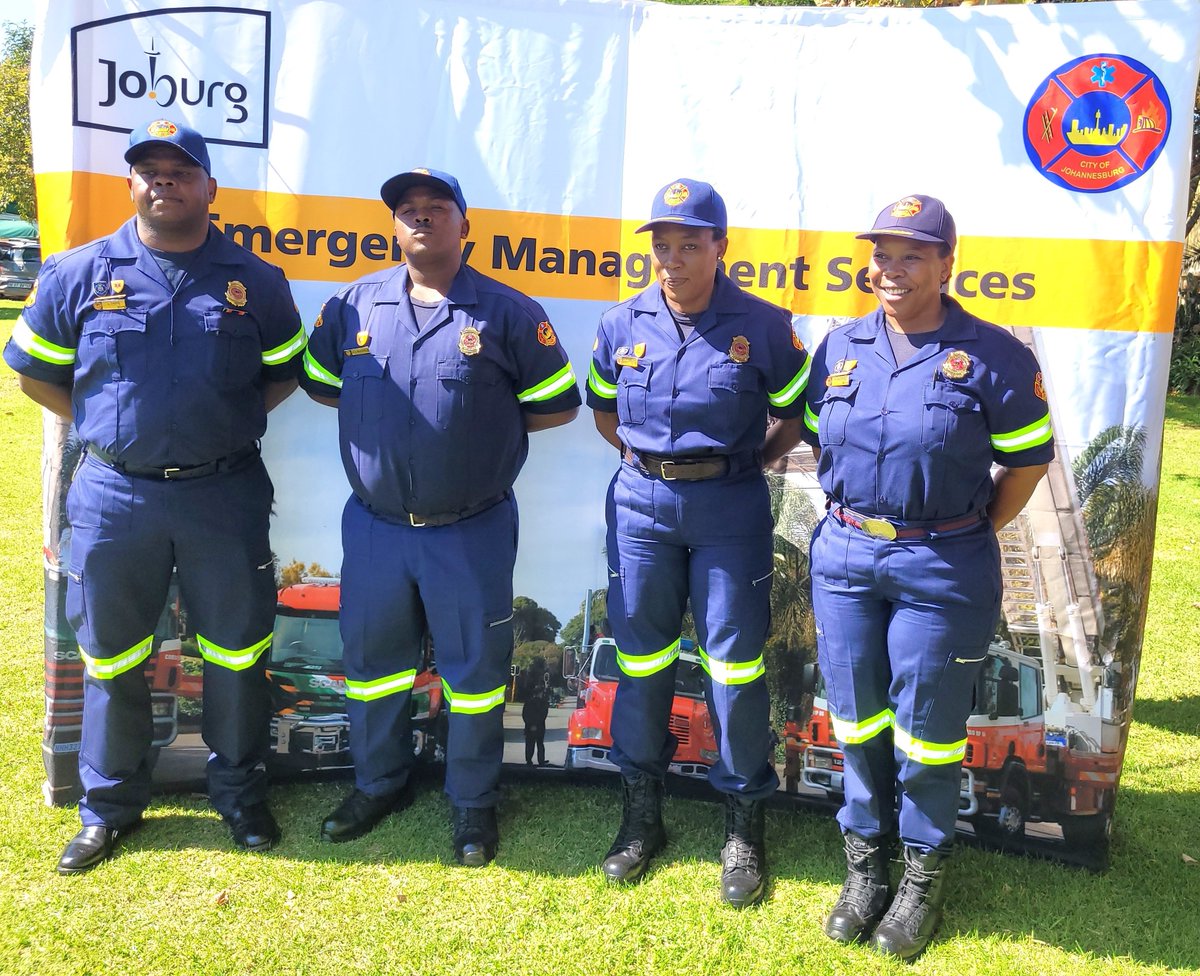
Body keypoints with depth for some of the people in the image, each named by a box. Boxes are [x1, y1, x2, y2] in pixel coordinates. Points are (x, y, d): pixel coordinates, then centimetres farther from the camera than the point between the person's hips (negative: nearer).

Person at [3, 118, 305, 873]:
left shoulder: (255, 281, 2)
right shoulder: (80, 273, 1)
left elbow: (287, 371, 11)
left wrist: (231, 424, 1)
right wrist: (106, 427, 2)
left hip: (225, 494, 0)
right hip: (115, 494, 1)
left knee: (237, 651, 10)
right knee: (111, 658, 12)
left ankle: (242, 795, 29)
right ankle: (110, 806, 31)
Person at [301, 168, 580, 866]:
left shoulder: (507, 313, -5)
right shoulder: (354, 305, 4)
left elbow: (557, 406, 0)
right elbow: (321, 384, 16)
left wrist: (486, 426, -2)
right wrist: (388, 415, 7)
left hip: (472, 531, -3)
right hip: (374, 523, 3)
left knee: (475, 667, 9)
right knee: (371, 658, 17)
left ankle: (474, 802, 29)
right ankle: (380, 783, 40)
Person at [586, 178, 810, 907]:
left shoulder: (763, 326, -5)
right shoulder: (623, 325, 3)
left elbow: (798, 414, 6)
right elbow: (603, 408, 17)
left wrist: (752, 461, -2)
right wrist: (646, 460, 6)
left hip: (729, 508, -2)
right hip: (642, 503, 3)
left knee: (736, 662, 2)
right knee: (641, 656, 11)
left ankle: (745, 824, 21)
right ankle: (642, 810, 29)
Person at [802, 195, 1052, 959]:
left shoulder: (992, 355, -7)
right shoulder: (841, 347, 5)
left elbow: (1028, 459, -1)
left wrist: (966, 539, 0)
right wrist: (849, 521, 7)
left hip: (941, 568, -4)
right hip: (844, 557, 4)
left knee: (927, 726, 8)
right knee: (857, 717, 13)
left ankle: (924, 873, 29)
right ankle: (865, 859, 32)